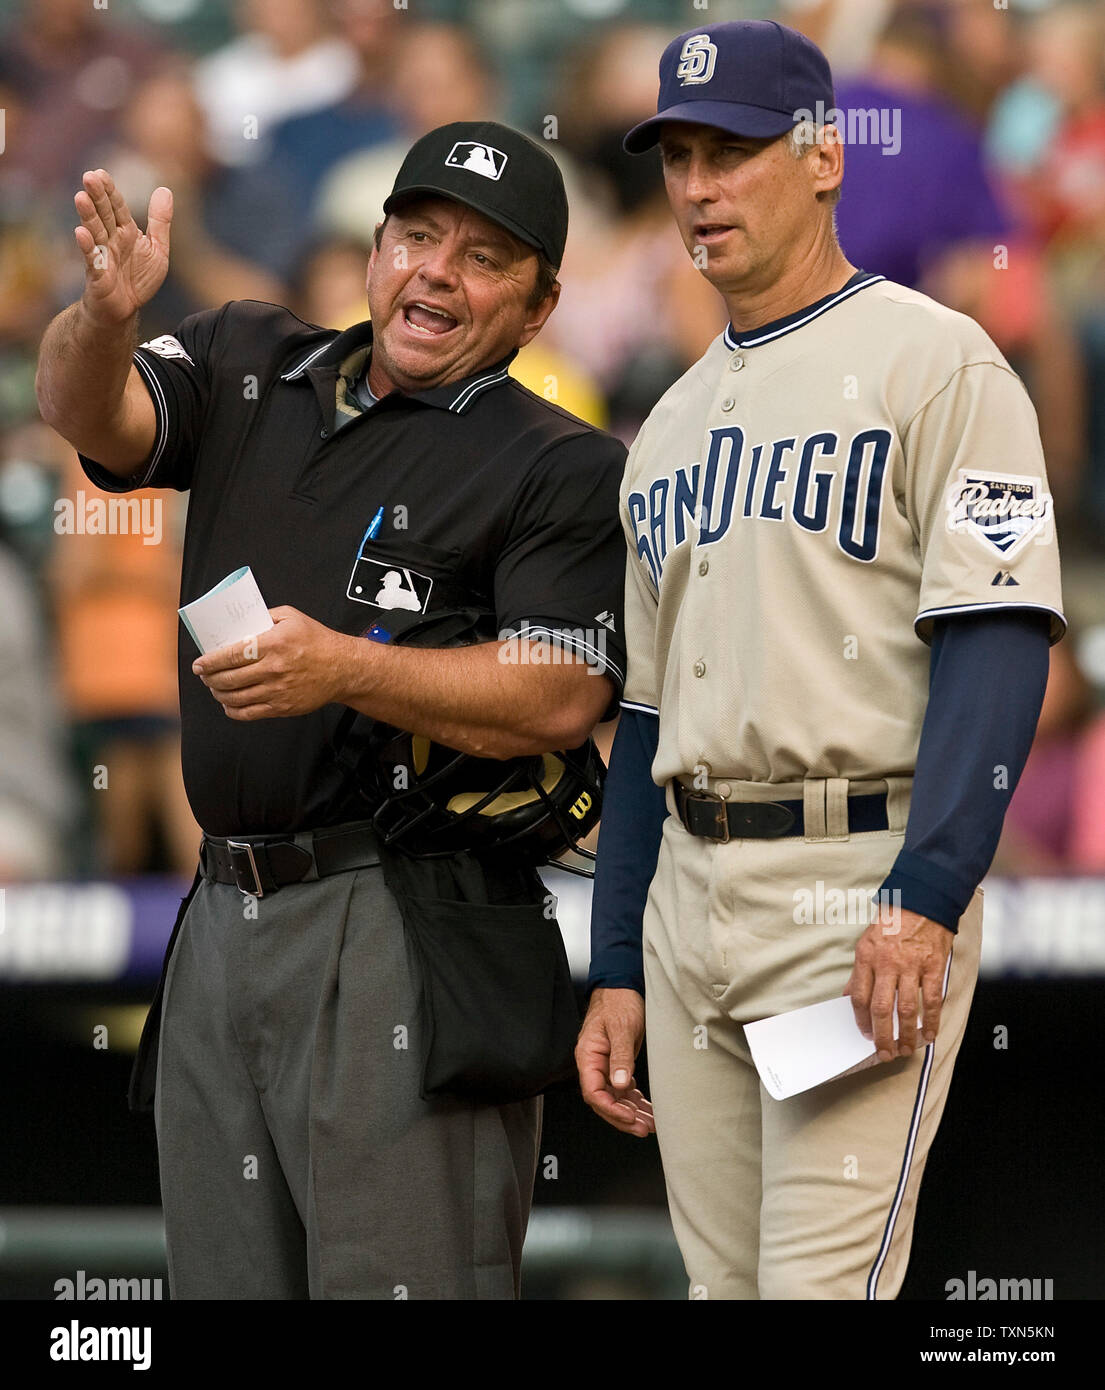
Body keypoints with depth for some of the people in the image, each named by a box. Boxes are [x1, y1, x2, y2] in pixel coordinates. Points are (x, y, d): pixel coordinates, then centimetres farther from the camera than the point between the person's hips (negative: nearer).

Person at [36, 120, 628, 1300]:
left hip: (404, 932, -6)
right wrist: (104, 314, -24)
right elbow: (88, 413, -1)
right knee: (224, 1280, 11)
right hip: (223, 917, 6)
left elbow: (560, 699, -12)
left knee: (394, 1280, -12)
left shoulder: (560, 469, -1)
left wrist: (344, 670, -25)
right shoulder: (250, 368, 16)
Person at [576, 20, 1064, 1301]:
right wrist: (616, 970, 17)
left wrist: (924, 899, -23)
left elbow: (995, 640, -13)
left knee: (821, 1284, -15)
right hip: (690, 895, 8)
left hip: (861, 882, -8)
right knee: (723, 1281, 9)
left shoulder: (932, 363, -4)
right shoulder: (672, 425, 20)